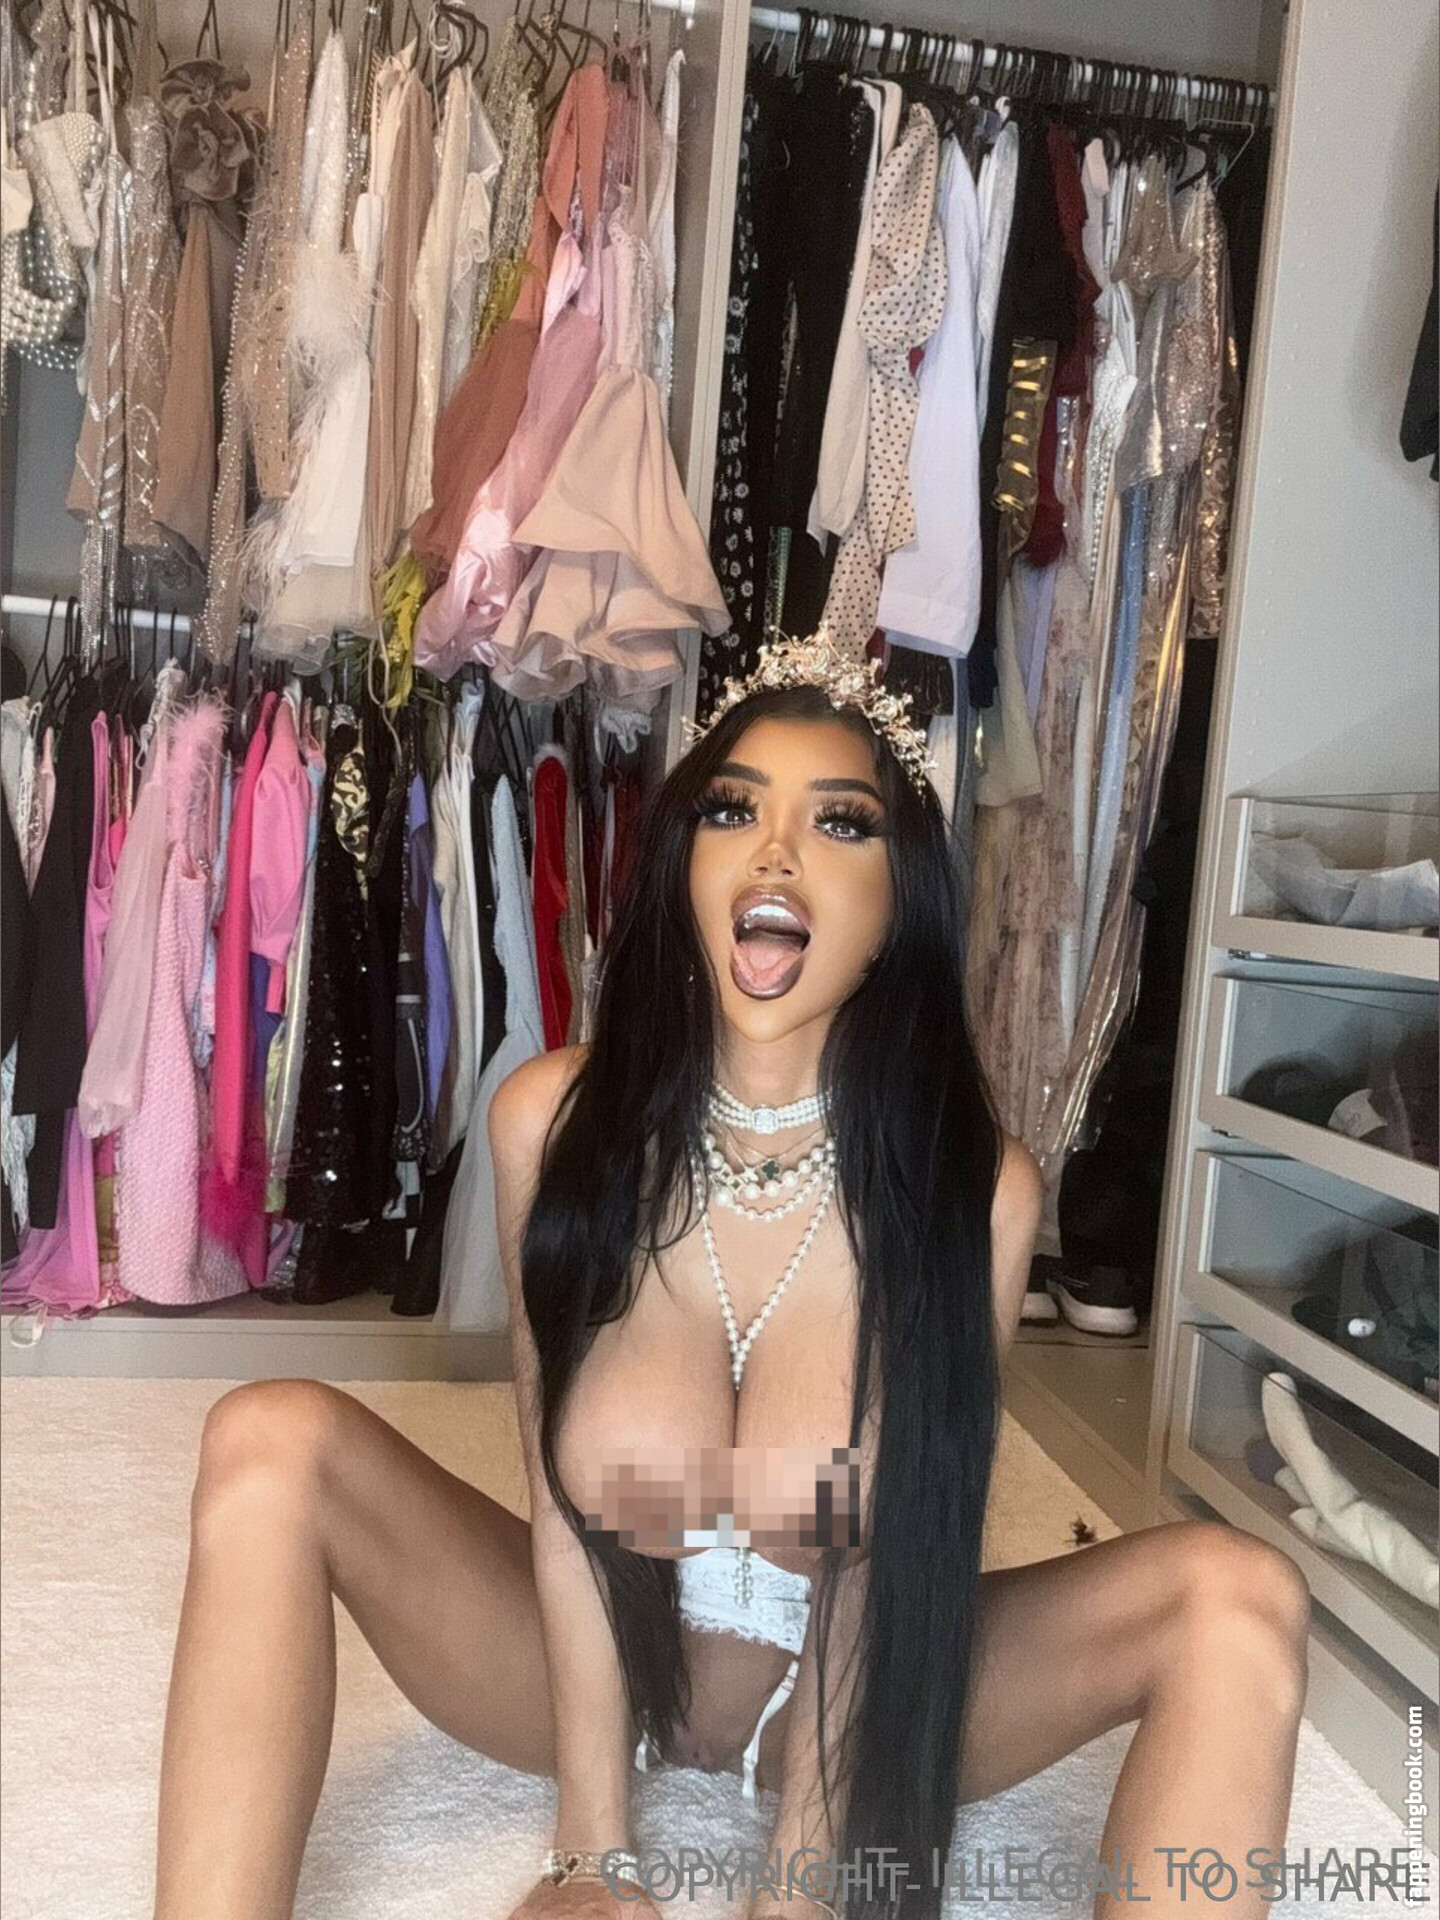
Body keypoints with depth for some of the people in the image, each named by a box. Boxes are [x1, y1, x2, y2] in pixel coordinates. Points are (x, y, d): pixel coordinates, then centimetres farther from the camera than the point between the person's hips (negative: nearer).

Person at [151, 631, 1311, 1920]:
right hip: (595, 1656, 1)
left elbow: (891, 1561, -15)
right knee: (270, 1442, -20)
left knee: (1238, 1596, -23)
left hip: (847, 1673, 0)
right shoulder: (554, 1122, -17)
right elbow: (567, 1501, -13)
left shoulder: (974, 1188, -20)